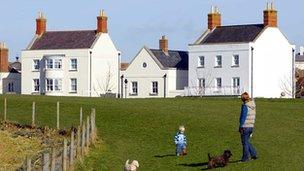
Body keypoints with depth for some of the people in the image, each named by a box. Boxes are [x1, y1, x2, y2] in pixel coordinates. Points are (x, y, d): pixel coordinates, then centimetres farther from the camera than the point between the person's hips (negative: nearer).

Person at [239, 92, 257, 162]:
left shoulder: (245, 106, -17)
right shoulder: (253, 106, 8)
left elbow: (243, 117, -18)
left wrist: (241, 127, -13)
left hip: (245, 127, -8)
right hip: (251, 126, 8)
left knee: (245, 142, 2)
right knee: (247, 141, 19)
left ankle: (245, 157, 8)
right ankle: (254, 154, 17)